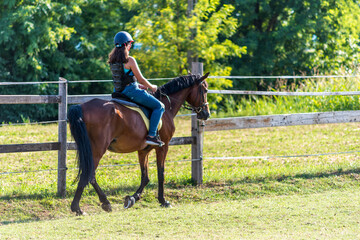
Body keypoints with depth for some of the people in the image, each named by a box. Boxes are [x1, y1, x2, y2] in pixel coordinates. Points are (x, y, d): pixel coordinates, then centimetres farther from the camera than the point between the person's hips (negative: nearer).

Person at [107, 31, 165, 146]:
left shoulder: (113, 60, 8)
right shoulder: (129, 60, -16)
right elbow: (141, 79, -11)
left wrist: (138, 85, 20)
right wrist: (152, 87, 7)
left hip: (120, 92, 9)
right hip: (131, 91, -9)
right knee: (159, 106, -2)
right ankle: (151, 135, -11)